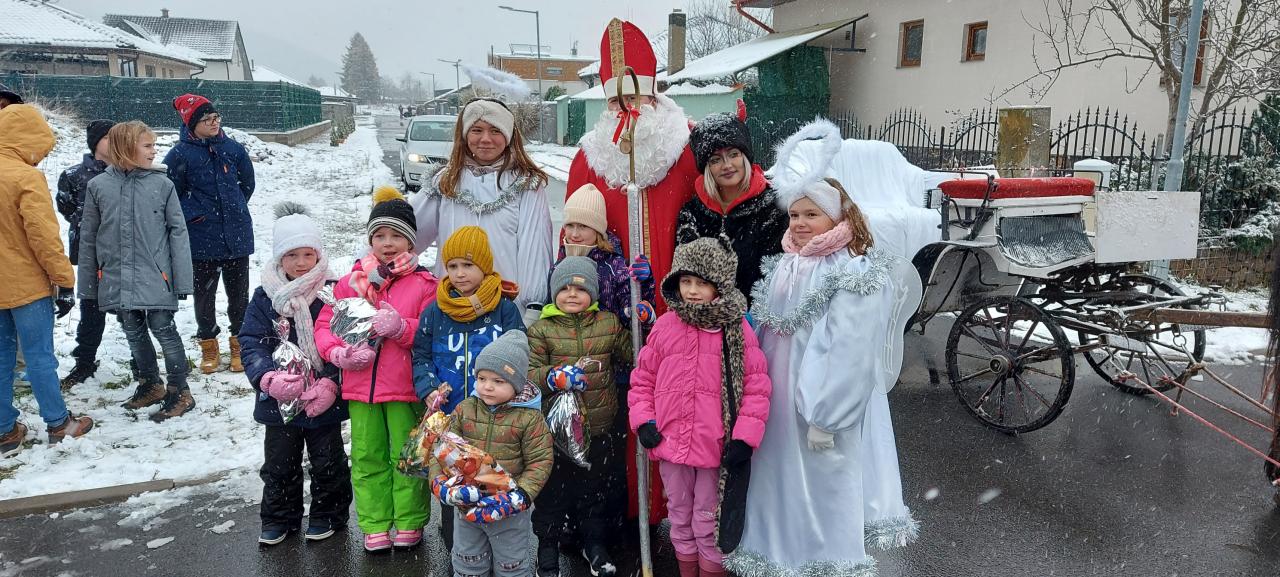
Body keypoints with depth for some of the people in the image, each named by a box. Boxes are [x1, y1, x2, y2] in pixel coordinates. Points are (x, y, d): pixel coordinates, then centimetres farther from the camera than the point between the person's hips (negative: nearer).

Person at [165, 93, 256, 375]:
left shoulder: (233, 148, 3)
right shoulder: (180, 154, -6)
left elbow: (247, 182, 16)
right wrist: (192, 214, -9)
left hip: (237, 235, 2)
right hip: (201, 240, -2)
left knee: (238, 293, 9)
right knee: (204, 294, 8)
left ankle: (240, 345, 22)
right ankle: (209, 348, 23)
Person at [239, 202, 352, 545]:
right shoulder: (265, 297, -2)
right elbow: (251, 344, -5)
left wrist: (330, 383, -22)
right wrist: (268, 379, -22)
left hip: (324, 400, -2)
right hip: (279, 400, 3)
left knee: (328, 462, 13)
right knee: (279, 464, 17)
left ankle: (328, 514, 32)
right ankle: (278, 518, 36)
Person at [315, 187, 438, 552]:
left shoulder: (423, 284, -3)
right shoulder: (352, 281, 6)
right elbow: (326, 323, 5)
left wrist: (400, 327, -23)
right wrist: (339, 352, -13)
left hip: (404, 388, -3)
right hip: (360, 386, 3)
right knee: (367, 458, 12)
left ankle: (410, 523, 24)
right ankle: (374, 525, 26)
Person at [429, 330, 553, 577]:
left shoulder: (529, 418, -14)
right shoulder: (464, 410, -4)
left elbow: (540, 462, -14)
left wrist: (519, 497, -24)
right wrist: (440, 482, -18)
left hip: (508, 512, -3)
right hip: (465, 507, 4)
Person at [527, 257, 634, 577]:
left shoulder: (610, 323, 2)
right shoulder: (542, 329, -5)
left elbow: (634, 356, 8)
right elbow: (528, 374, -11)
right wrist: (555, 377, -29)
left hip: (600, 430, 2)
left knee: (597, 487, 18)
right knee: (553, 489, 12)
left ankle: (594, 541, 39)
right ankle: (548, 543, 33)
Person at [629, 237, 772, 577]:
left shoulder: (738, 329, -9)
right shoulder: (665, 326, -1)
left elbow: (757, 387, -8)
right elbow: (643, 379, 7)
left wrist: (746, 436, -13)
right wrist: (643, 421, -3)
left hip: (718, 447, -3)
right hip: (671, 444, 3)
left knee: (709, 520, 12)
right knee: (680, 517, 20)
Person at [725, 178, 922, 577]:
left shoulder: (857, 275, -16)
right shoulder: (786, 268, 9)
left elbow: (852, 354, -22)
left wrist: (825, 418, -22)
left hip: (824, 405, -7)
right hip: (779, 402, 8)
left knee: (823, 492, 6)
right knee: (783, 490, 18)